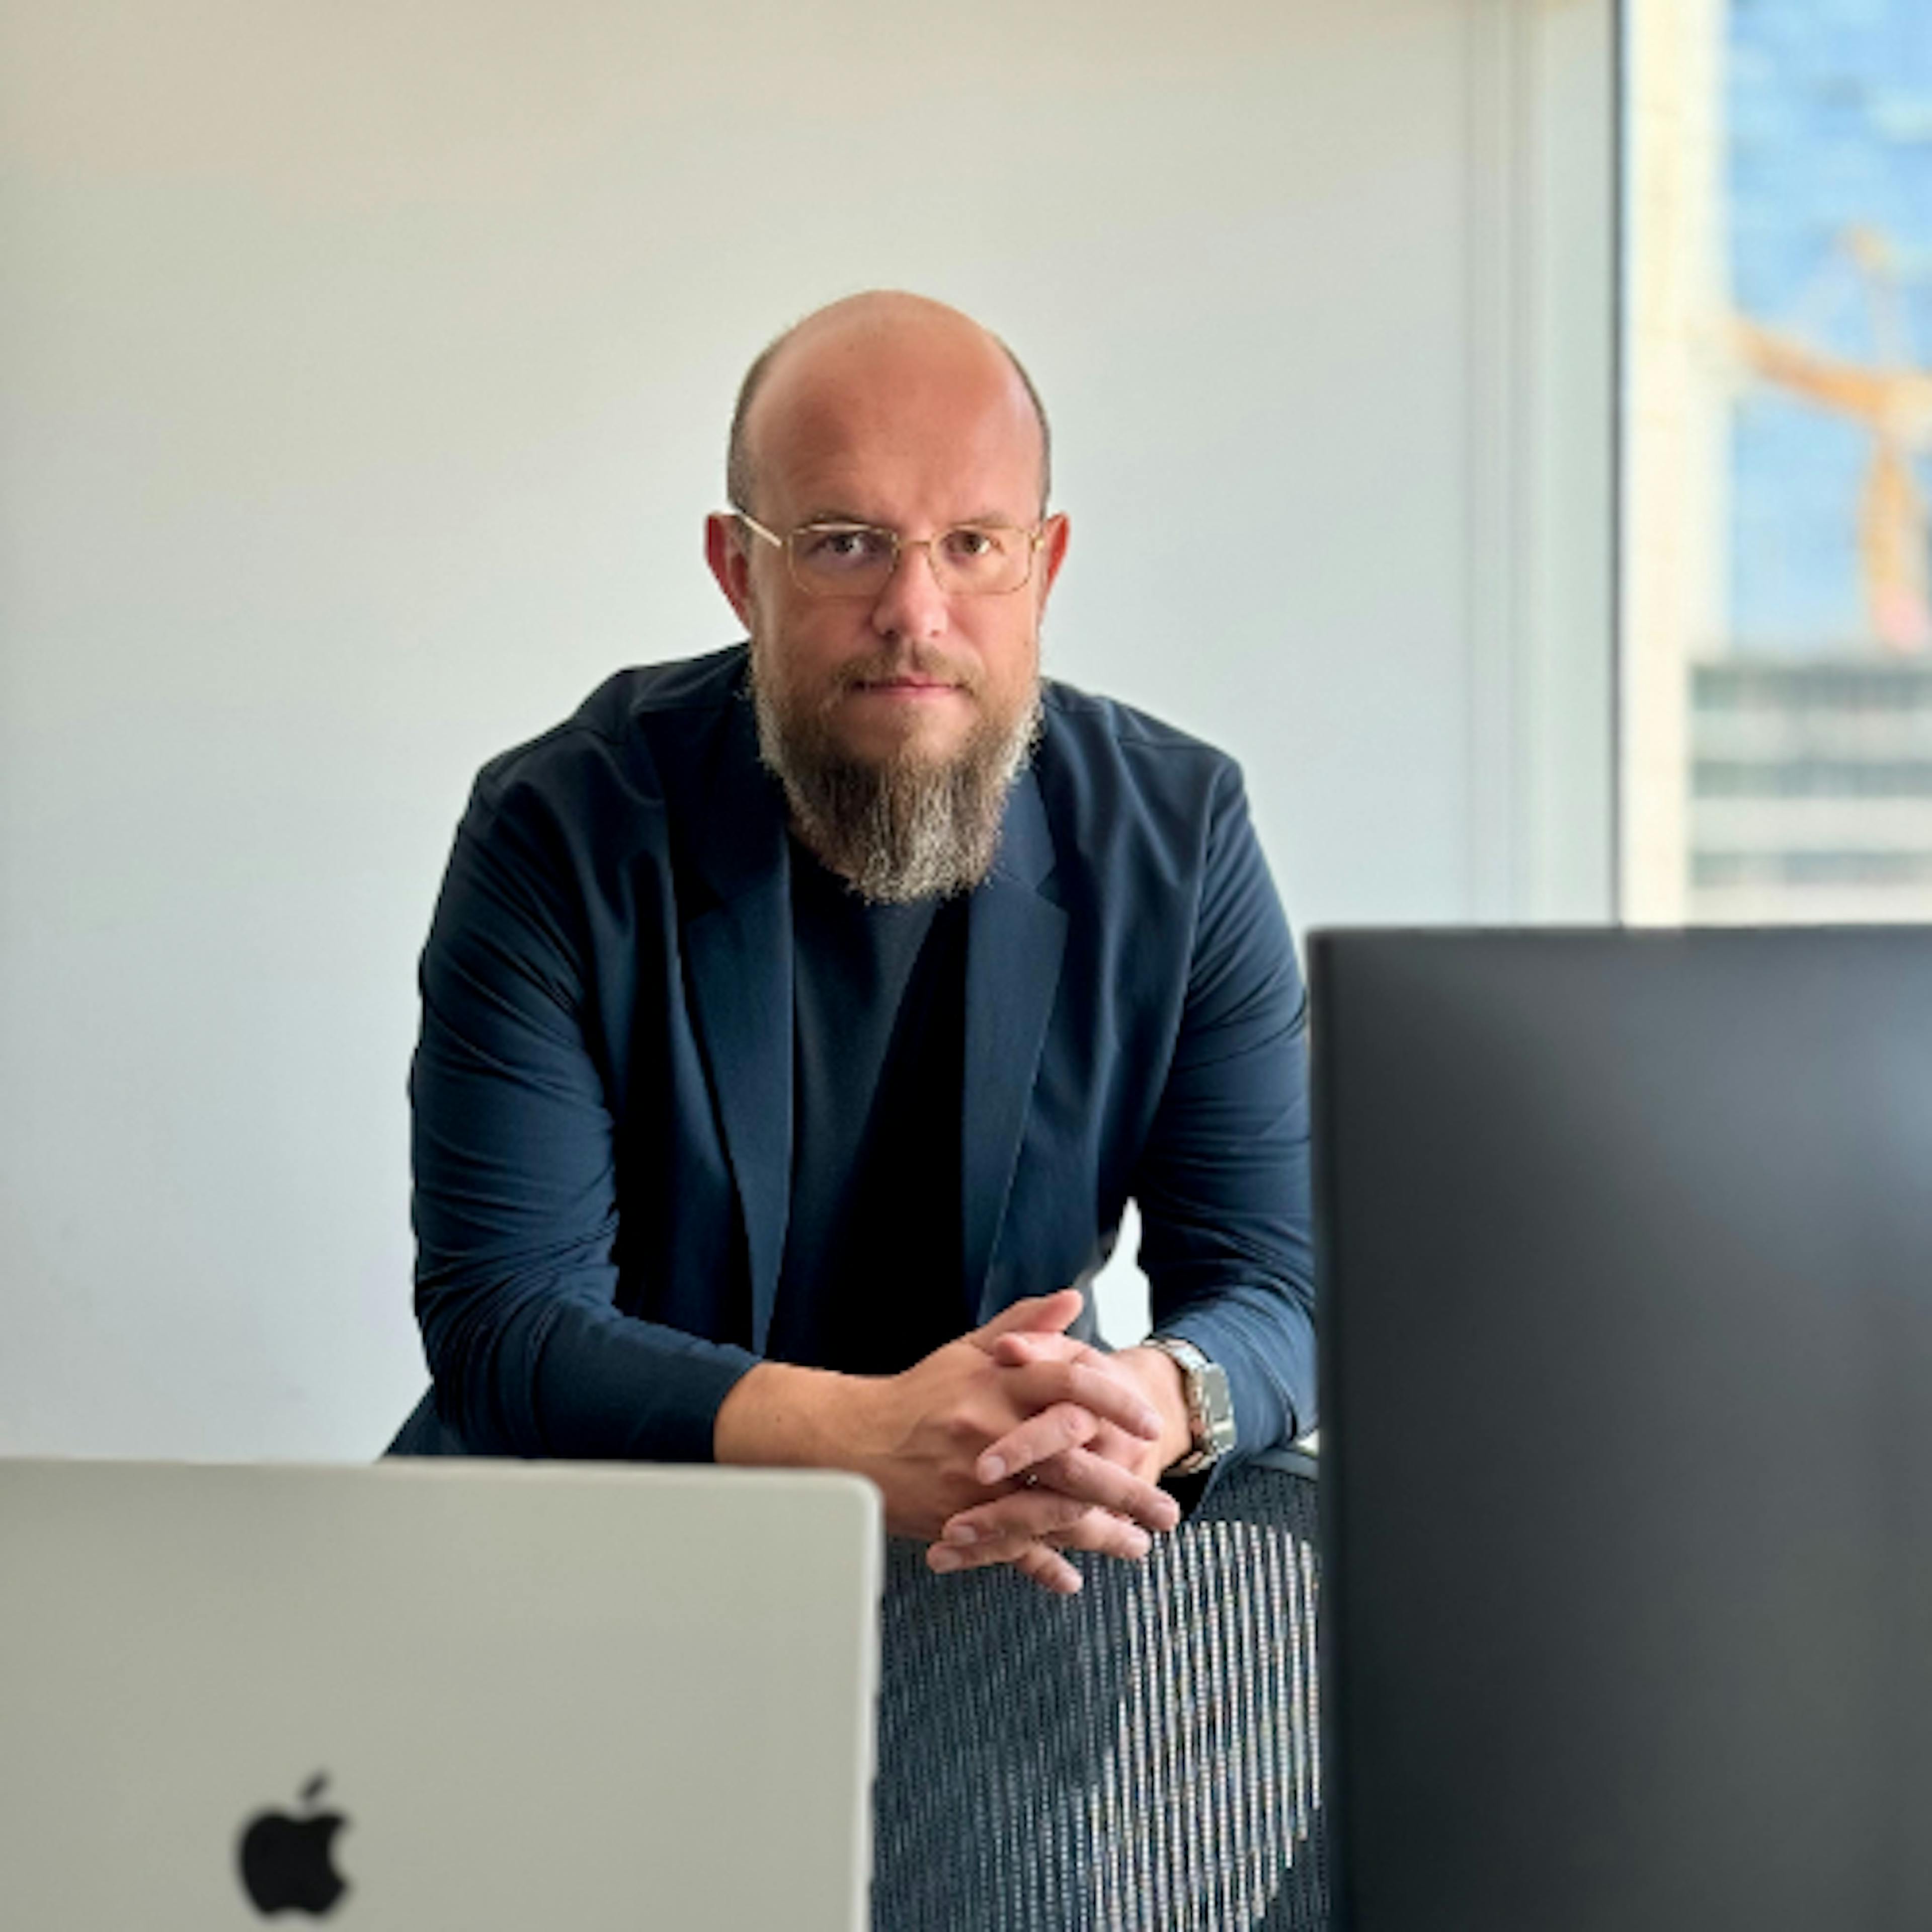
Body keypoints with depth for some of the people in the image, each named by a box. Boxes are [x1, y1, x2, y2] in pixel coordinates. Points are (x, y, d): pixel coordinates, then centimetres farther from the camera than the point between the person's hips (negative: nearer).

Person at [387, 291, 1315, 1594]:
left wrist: (1158, 1403, -32)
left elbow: (1275, 1291, -6)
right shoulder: (561, 836, -11)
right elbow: (502, 1321, -17)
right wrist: (860, 1434, -36)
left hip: (1020, 1546, 2)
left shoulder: (1175, 830, -4)